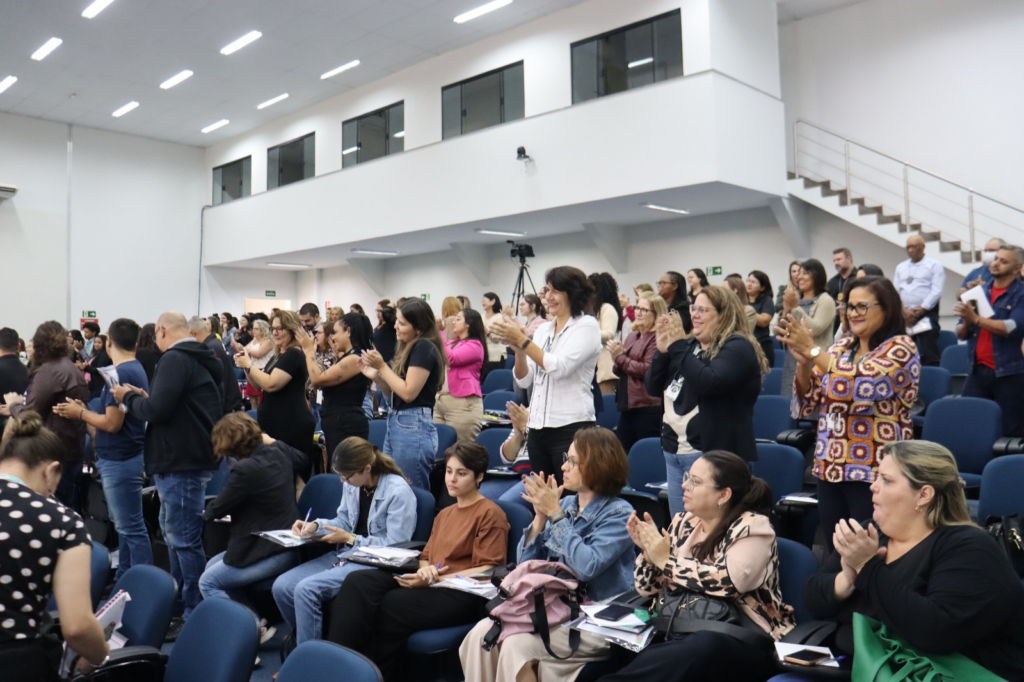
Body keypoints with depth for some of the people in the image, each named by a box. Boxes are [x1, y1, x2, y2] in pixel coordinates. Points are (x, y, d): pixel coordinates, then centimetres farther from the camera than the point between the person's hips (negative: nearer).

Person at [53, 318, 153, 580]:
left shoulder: (121, 373, -20)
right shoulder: (135, 369, 9)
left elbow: (112, 423, -20)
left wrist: (80, 414, -6)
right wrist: (86, 411, 9)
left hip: (120, 461, -10)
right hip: (120, 458, 10)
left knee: (131, 528, -3)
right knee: (124, 525, 17)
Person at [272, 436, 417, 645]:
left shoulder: (398, 491, -19)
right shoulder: (353, 484, 3)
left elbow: (395, 546, -18)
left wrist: (350, 539, -16)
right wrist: (315, 524, -3)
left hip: (375, 564, -8)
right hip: (346, 554, 8)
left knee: (306, 589, -25)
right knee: (281, 586, -8)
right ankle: (306, 640, 15)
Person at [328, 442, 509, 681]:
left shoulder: (491, 514, -1)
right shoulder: (444, 514, 25)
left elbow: (489, 571, -9)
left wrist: (436, 579, -16)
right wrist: (425, 570, -4)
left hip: (462, 593, -7)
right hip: (431, 584, 7)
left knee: (389, 605, -30)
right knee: (358, 582, -18)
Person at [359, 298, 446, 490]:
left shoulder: (424, 348, -13)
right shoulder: (409, 348, 16)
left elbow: (408, 392, -18)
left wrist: (382, 366, -12)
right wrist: (375, 375, 3)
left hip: (413, 427, -10)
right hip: (396, 423, 10)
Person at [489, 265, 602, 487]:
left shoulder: (587, 325, -4)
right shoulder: (543, 329, 13)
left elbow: (560, 367, -18)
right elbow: (524, 381, 10)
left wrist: (523, 341, -17)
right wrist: (518, 350, -7)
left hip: (571, 427, -6)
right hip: (538, 427, 7)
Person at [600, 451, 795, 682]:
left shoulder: (751, 527, -7)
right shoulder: (682, 523, 9)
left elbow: (728, 582, -25)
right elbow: (650, 590, 11)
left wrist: (666, 560, -17)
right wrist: (648, 552, -9)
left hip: (744, 644, -4)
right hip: (681, 633, 4)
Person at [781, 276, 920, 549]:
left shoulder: (900, 347, -5)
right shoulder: (840, 348, 11)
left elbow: (862, 387, -22)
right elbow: (808, 404, 9)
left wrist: (813, 350, -21)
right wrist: (802, 362, -7)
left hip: (874, 474, -6)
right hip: (830, 470, 6)